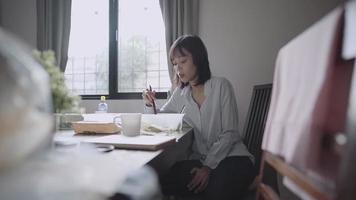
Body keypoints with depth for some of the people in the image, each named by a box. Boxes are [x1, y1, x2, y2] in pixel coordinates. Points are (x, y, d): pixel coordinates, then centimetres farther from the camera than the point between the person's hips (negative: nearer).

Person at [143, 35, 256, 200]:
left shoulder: (221, 86, -6)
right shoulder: (180, 94, 9)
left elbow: (229, 134, -8)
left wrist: (209, 167, -17)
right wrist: (149, 105, -3)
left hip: (231, 156, -4)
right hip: (199, 159, 5)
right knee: (160, 183, -19)